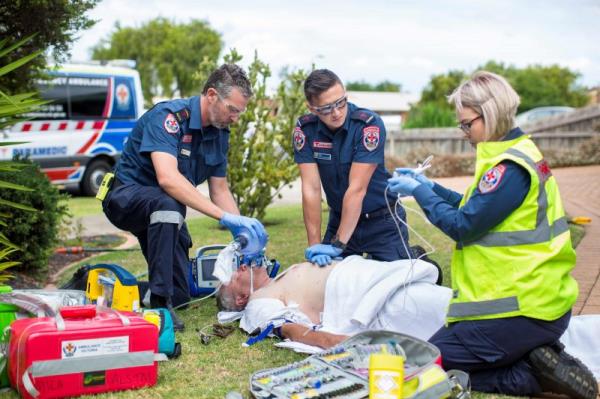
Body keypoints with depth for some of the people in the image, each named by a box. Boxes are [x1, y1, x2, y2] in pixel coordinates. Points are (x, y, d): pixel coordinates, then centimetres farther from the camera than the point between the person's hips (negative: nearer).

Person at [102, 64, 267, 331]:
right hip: (126, 195, -8)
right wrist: (225, 217, -44)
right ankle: (160, 305, -34)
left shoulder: (220, 133, -2)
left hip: (164, 209, 8)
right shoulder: (168, 116, -26)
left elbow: (220, 190, 4)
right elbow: (168, 178, -41)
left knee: (181, 293, 4)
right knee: (167, 205, -41)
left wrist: (243, 233, -11)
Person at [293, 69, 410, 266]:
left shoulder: (369, 124, -23)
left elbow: (356, 189, -26)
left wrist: (337, 244, -27)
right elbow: (311, 188, -15)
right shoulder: (305, 130, -12)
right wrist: (314, 244, -20)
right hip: (339, 218, 4)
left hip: (382, 220, -3)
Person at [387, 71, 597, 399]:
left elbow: (463, 225, -18)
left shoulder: (511, 168, -21)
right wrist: (427, 186, 14)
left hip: (522, 310, -10)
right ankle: (536, 361, 6)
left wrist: (419, 192, -5)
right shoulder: (519, 153, 11)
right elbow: (477, 208, 20)